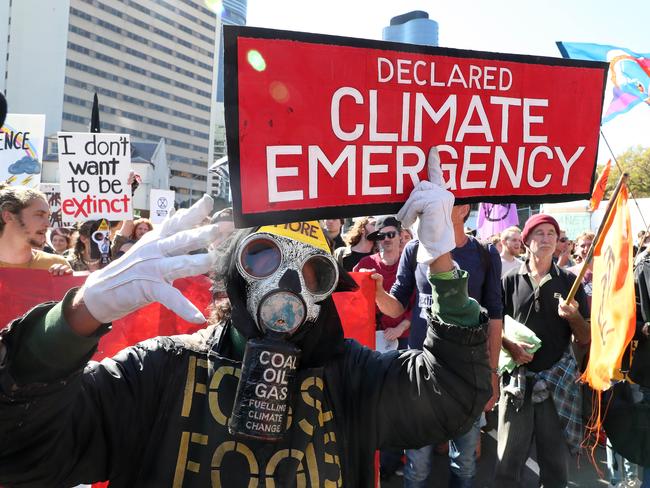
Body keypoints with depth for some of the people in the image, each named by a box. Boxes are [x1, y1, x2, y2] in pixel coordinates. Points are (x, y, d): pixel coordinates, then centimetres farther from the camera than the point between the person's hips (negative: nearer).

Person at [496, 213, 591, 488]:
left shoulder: (570, 282, 5)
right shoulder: (510, 281, 5)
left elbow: (586, 339, 5)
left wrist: (574, 316, -14)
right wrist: (511, 346, -10)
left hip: (558, 380, 1)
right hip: (517, 377, 0)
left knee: (556, 463, 11)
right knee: (509, 459, 5)